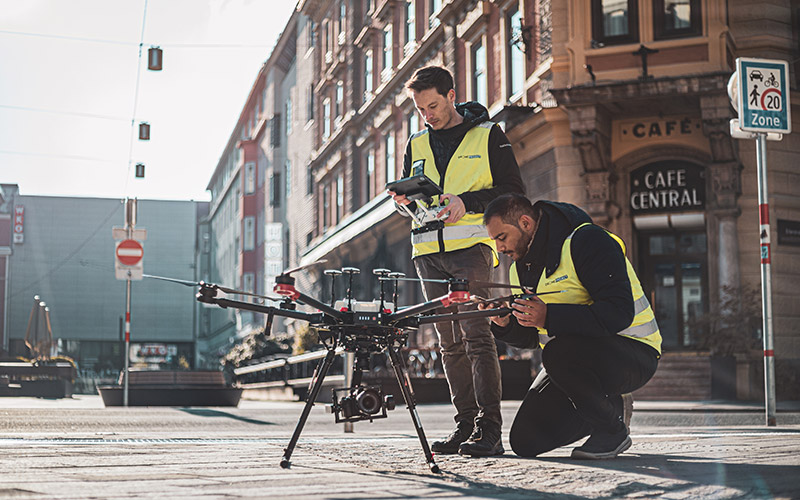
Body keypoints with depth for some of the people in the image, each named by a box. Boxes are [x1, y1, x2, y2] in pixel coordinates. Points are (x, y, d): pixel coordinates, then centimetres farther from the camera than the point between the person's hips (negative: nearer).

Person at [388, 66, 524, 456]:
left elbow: (513, 192, 0)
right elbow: (409, 199, 26)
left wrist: (466, 201, -13)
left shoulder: (487, 135, 4)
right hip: (429, 250, 5)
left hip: (471, 245, -5)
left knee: (475, 332, -15)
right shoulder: (417, 145, 19)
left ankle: (489, 427, -16)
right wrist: (406, 200, 2)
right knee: (450, 341, 4)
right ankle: (465, 423, 8)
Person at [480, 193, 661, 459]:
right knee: (525, 441, -4)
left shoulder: (588, 241, -17)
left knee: (560, 354, -38)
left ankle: (613, 429, -13)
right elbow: (530, 338, 13)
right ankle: (607, 407, 19)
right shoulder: (521, 267, 9)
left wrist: (550, 317, -35)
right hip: (572, 357, 8)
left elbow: (619, 312, -28)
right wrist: (505, 324, -10)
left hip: (634, 355, -8)